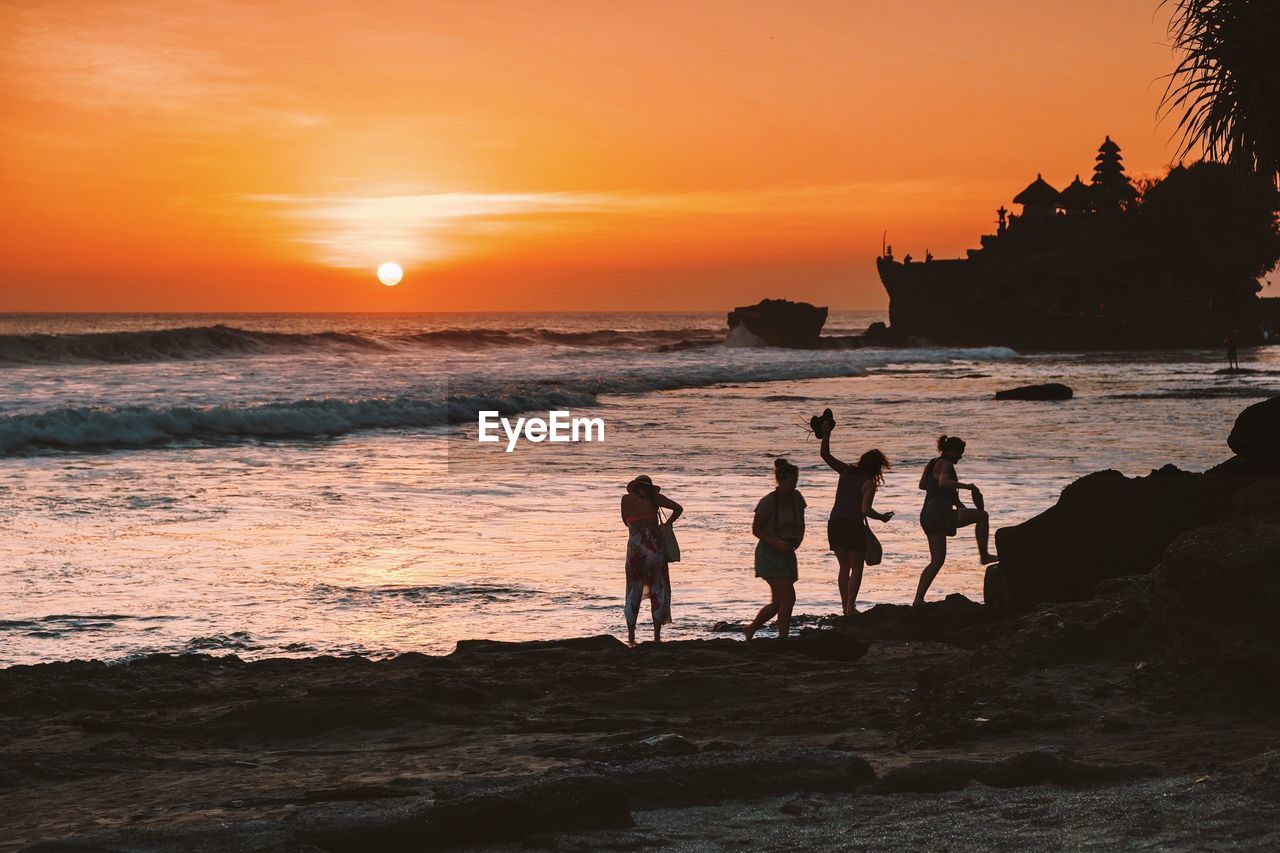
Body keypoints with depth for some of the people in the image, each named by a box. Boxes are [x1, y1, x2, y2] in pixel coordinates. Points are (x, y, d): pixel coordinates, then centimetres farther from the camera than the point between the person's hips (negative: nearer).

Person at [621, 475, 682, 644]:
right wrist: (667, 524, 6)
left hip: (635, 549, 1)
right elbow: (678, 508, -4)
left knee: (633, 592, 11)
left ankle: (631, 636, 8)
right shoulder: (655, 498, 1)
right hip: (654, 547, -1)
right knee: (658, 591, 8)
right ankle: (657, 635, 5)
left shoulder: (627, 499, 3)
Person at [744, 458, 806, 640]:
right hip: (769, 554, -7)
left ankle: (750, 630, 30)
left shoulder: (796, 498, 2)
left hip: (787, 553, 7)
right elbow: (756, 530, -11)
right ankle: (783, 639, -11)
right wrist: (776, 543, -24)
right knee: (788, 598, -17)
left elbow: (801, 524, 14)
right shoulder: (767, 502, -16)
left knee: (777, 603, 11)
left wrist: (799, 538, -8)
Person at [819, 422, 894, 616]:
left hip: (834, 524, 6)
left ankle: (845, 606, 14)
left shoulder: (846, 471, 8)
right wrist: (881, 517, 1)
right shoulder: (869, 483, -7)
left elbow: (825, 454, 10)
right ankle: (850, 607, -6)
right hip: (853, 525, -6)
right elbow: (865, 510, -15)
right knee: (857, 568, 4)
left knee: (844, 566, 16)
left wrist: (826, 433, 17)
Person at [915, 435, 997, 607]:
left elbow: (922, 484, 34)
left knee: (937, 560, 11)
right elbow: (943, 482, -27)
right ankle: (984, 555, 1)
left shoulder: (932, 464, 21)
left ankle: (918, 600, 5)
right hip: (940, 513, -9)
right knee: (982, 516, 0)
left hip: (927, 515, 9)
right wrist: (968, 486, -23)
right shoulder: (945, 464, -7)